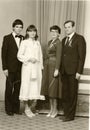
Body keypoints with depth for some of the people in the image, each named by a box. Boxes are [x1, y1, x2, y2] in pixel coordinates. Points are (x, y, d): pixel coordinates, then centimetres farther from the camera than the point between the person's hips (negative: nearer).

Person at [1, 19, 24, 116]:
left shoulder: (23, 39, 9)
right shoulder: (7, 38, 0)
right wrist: (5, 68, -9)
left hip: (20, 68, 3)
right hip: (10, 68, -3)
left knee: (17, 89, 7)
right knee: (9, 88, 3)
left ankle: (16, 108, 17)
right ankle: (8, 109, 13)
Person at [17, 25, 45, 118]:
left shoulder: (37, 43, 14)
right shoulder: (24, 42, 1)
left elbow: (40, 56, 15)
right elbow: (19, 55, -3)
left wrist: (41, 66, 8)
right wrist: (29, 59, -14)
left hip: (37, 68, 4)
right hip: (27, 67, -4)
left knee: (35, 87, 3)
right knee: (26, 86, -4)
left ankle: (29, 108, 17)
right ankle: (26, 109, 10)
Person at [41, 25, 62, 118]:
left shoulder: (58, 43, -9)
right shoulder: (50, 42, 16)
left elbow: (58, 57, -14)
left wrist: (56, 69, -19)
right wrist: (44, 66, 13)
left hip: (54, 66, -8)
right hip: (47, 66, 8)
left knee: (53, 88, -3)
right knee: (48, 88, 9)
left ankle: (55, 110, 9)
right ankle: (51, 109, 18)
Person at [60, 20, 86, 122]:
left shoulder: (79, 39, -3)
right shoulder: (64, 40, 17)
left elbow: (82, 56, -9)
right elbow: (62, 55, 15)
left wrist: (79, 71, -15)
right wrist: (61, 69, 6)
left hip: (73, 71, -6)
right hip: (64, 71, 6)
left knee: (72, 93, 1)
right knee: (65, 93, 8)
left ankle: (70, 115, 9)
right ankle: (66, 113, 17)